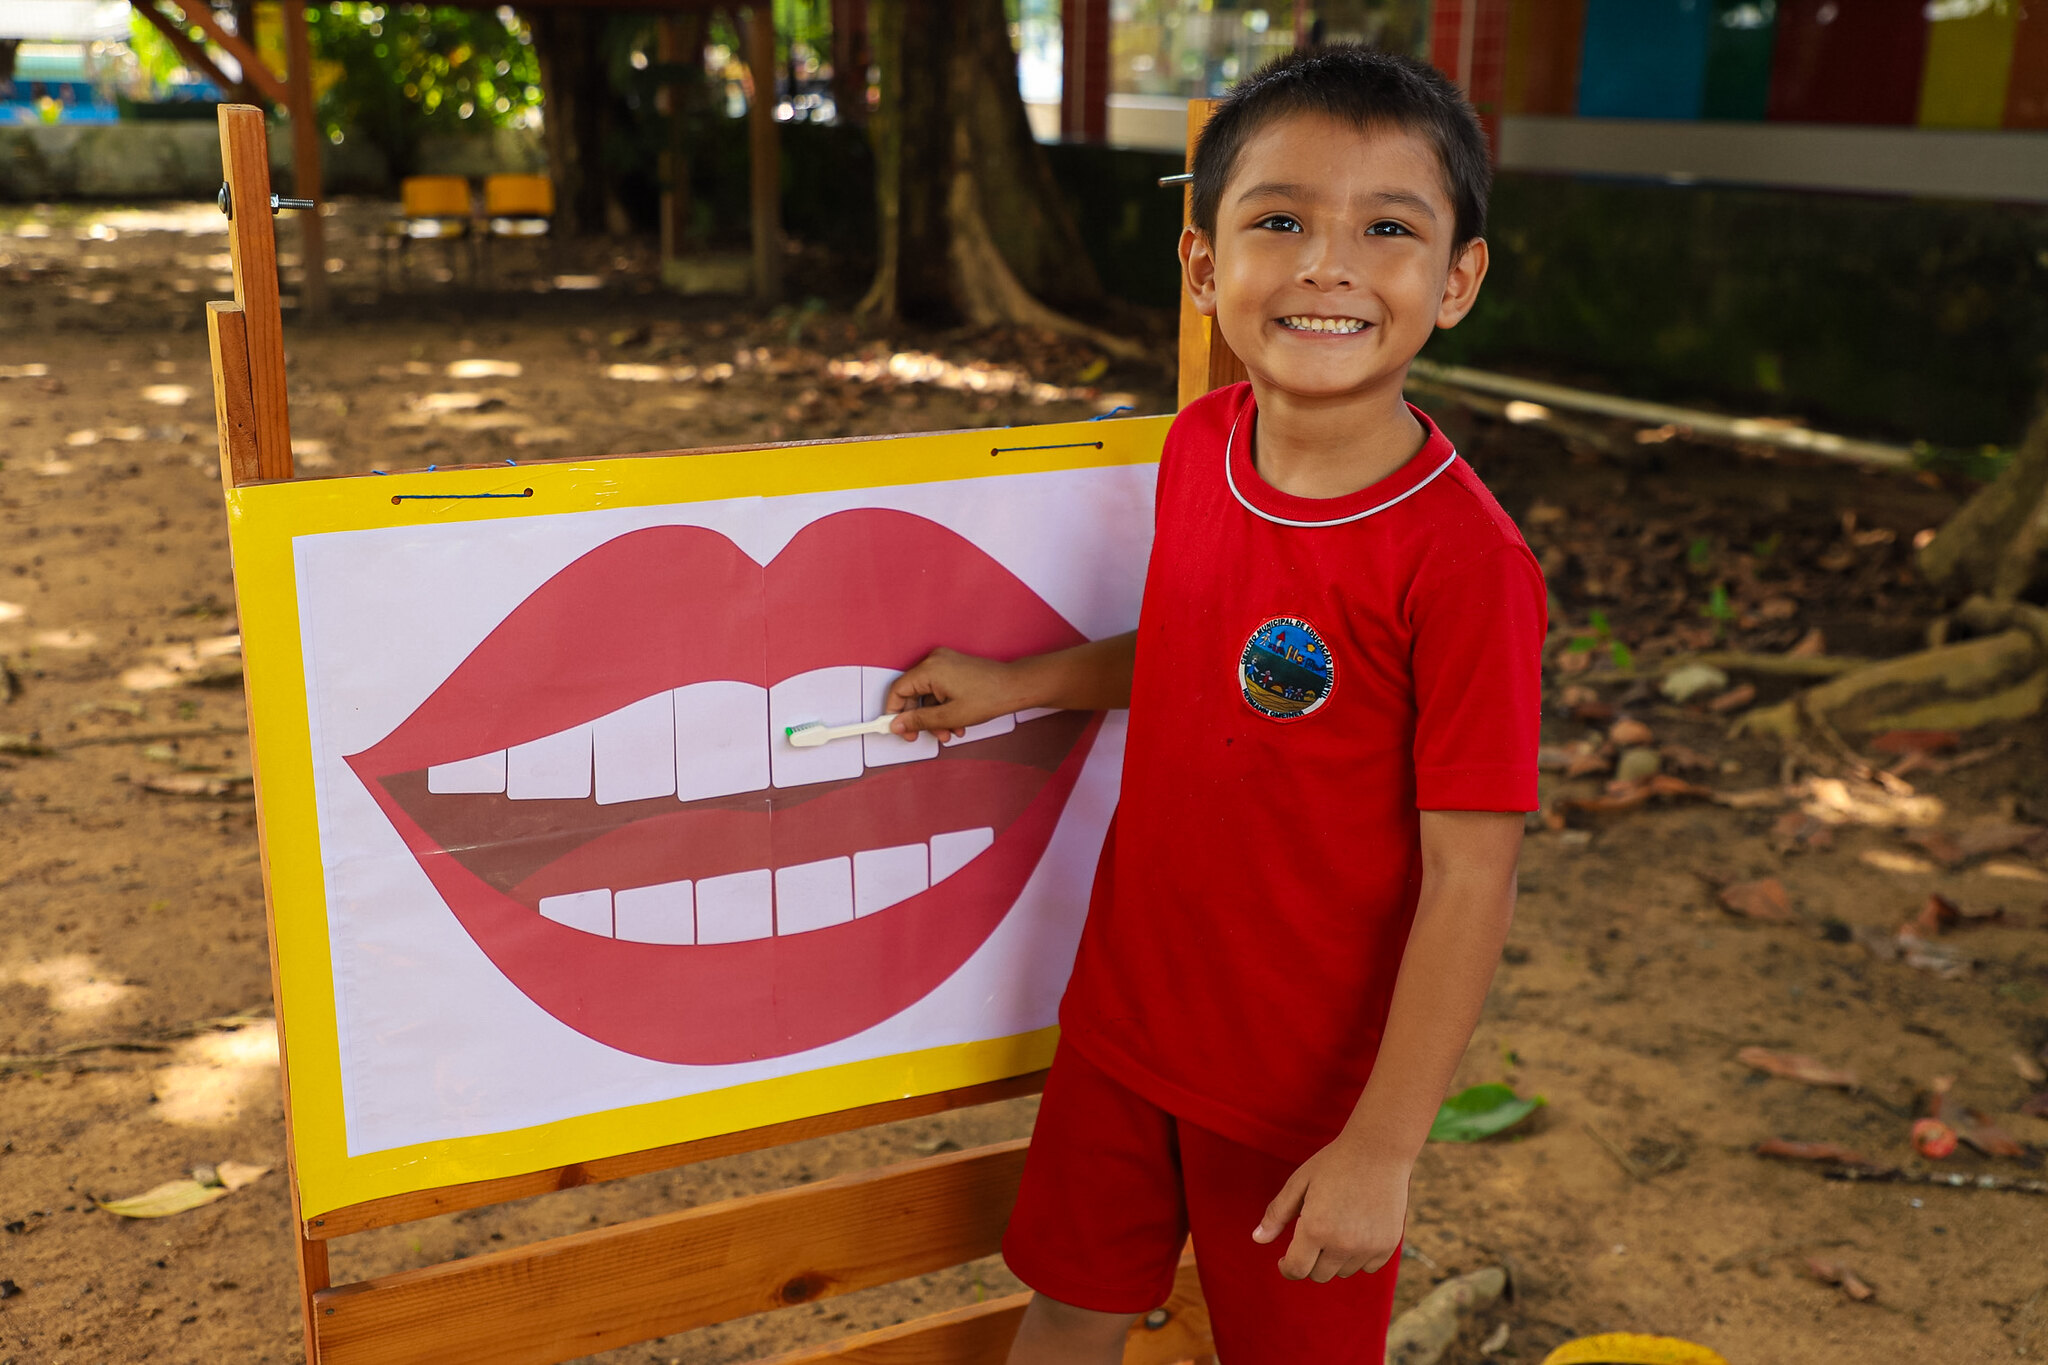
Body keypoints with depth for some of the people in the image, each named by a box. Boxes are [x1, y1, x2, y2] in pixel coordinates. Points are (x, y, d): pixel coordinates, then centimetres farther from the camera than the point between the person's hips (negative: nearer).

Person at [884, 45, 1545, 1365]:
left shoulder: (1463, 559, -25)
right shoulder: (1199, 446, -6)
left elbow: (1470, 877, -21)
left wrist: (1382, 1146, -18)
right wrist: (1016, 683, 3)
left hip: (1309, 1081, -5)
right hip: (1123, 1015, 5)